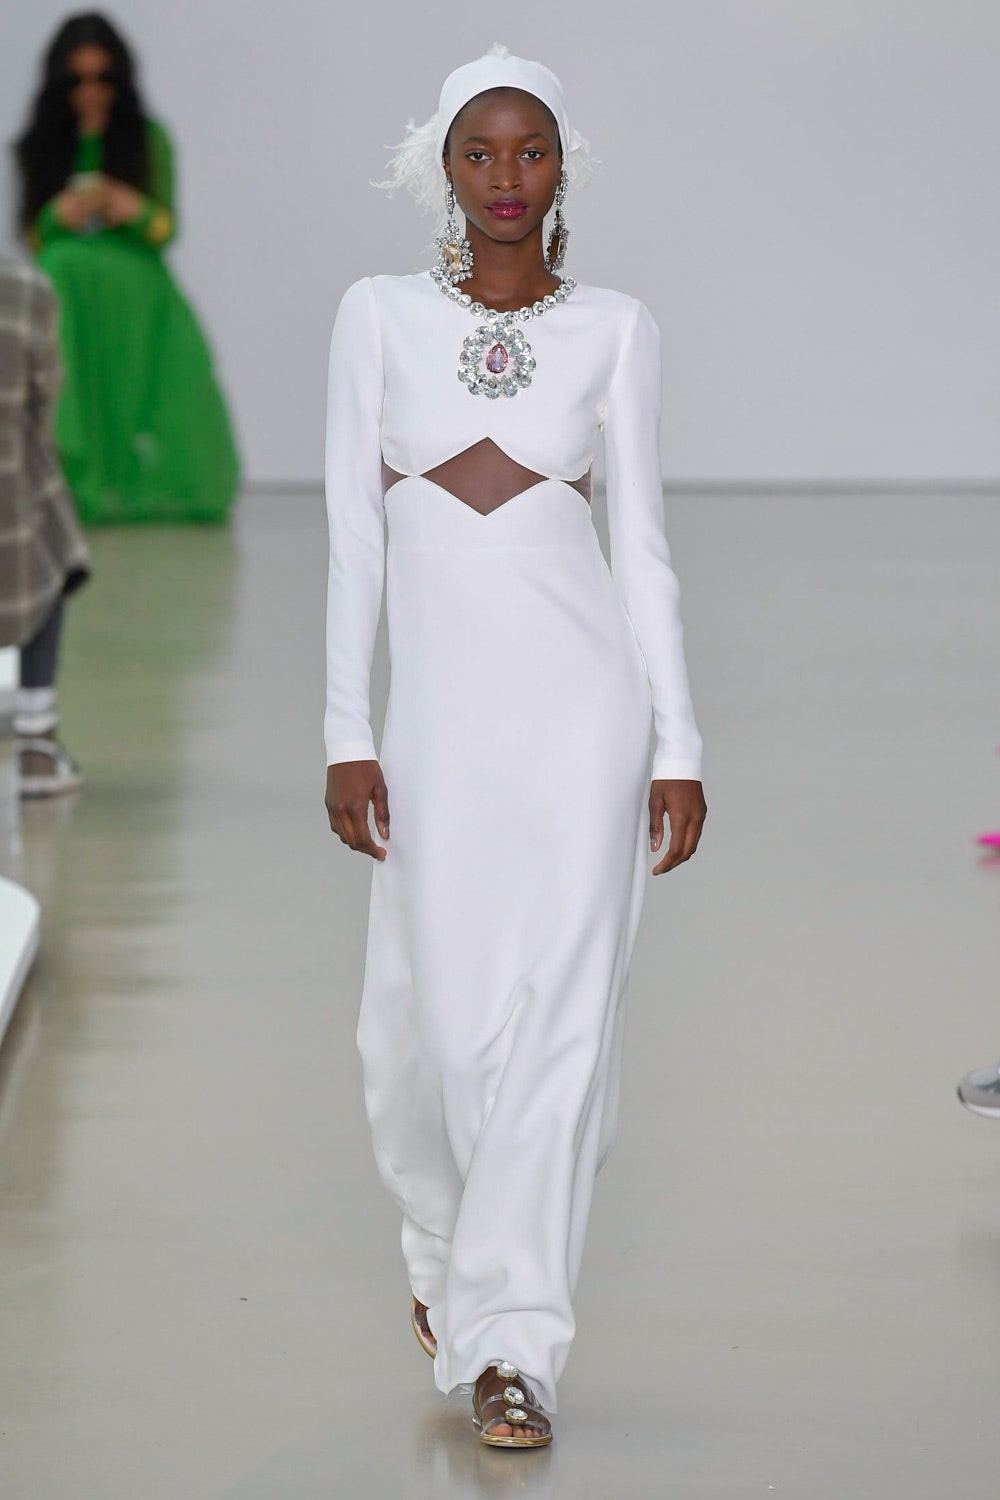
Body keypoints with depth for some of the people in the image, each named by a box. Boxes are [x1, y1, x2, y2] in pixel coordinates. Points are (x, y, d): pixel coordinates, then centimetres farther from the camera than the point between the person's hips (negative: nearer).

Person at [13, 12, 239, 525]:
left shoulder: (148, 140, 10)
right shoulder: (37, 149, 11)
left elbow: (167, 228, 8)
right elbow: (31, 237, 8)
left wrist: (137, 211, -14)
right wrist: (62, 214, -13)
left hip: (137, 292, 1)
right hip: (65, 287, -1)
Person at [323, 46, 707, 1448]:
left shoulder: (614, 327, 3)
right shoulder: (380, 316, 4)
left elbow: (643, 544, 4)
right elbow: (352, 530, 3)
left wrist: (679, 747, 0)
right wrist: (348, 734, -3)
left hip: (582, 698, -1)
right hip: (442, 711, 1)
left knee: (561, 1010, -6)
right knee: (435, 1016, 4)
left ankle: (512, 1342, 1)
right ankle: (446, 1239, 37)